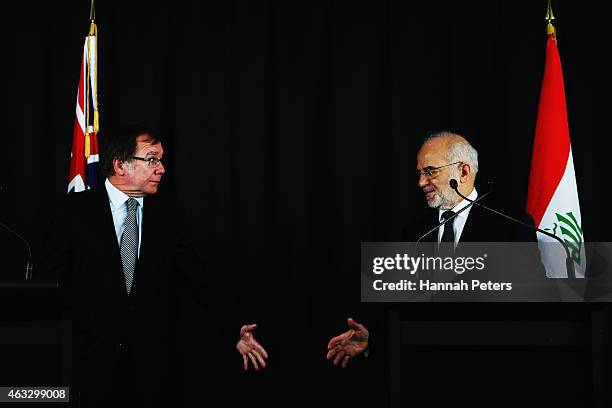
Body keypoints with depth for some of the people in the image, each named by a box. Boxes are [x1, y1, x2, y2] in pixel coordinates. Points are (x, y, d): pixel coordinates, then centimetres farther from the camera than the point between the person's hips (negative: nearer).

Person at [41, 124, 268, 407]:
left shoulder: (167, 217, 7)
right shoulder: (76, 209, 0)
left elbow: (198, 279, 6)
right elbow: (52, 278, 1)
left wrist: (235, 330, -2)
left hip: (151, 360, 2)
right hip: (92, 356, -2)